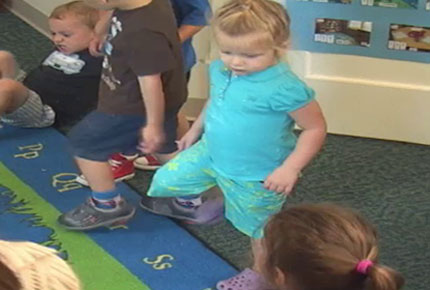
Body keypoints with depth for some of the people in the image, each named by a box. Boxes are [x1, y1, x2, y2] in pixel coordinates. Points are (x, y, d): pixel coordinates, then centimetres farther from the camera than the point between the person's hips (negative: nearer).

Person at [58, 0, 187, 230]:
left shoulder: (142, 33, -39)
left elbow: (150, 81, -31)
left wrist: (153, 124, -21)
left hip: (135, 106, -10)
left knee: (84, 142, 7)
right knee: (164, 146, 28)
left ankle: (107, 205, 21)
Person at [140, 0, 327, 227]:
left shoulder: (285, 89, -32)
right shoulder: (219, 70, -9)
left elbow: (316, 128, -22)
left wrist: (290, 168, -28)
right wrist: (195, 130, 24)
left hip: (256, 177, -7)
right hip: (211, 153, 7)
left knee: (252, 225, 12)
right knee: (165, 181, 15)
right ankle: (189, 206, 47)